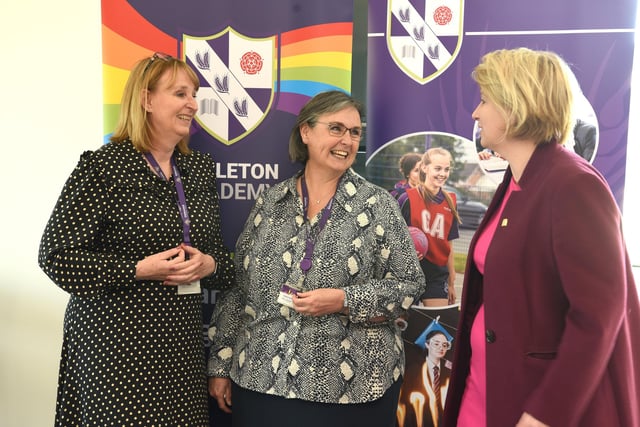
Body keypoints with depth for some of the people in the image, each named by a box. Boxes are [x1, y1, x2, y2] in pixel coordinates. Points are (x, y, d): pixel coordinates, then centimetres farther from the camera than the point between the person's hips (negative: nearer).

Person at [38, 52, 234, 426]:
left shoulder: (200, 167, 10)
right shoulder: (104, 166, -9)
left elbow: (219, 251, 17)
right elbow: (56, 255, -11)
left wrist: (208, 265, -6)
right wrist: (140, 270, -18)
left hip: (183, 340, 6)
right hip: (116, 343, -5)